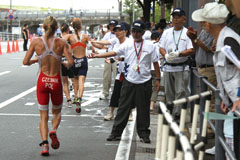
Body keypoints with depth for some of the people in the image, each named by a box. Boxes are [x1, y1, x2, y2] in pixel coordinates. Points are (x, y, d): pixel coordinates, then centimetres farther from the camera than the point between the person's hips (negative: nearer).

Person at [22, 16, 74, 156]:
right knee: (57, 112, 21)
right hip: (56, 81, -1)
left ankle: (45, 143, -10)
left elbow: (25, 62, -4)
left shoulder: (36, 42, -5)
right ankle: (54, 131, -9)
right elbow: (71, 62, -13)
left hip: (42, 81, 1)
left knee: (43, 116, 9)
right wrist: (66, 65, 8)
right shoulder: (61, 43, -7)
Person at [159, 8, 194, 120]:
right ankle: (170, 112, 21)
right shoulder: (167, 32, 11)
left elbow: (191, 50, -8)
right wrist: (166, 55, -12)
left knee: (180, 92, -8)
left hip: (182, 67, -4)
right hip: (168, 66, 4)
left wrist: (178, 54, -22)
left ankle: (177, 114, -7)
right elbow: (161, 48, 9)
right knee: (169, 92, 10)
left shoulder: (187, 33, -1)